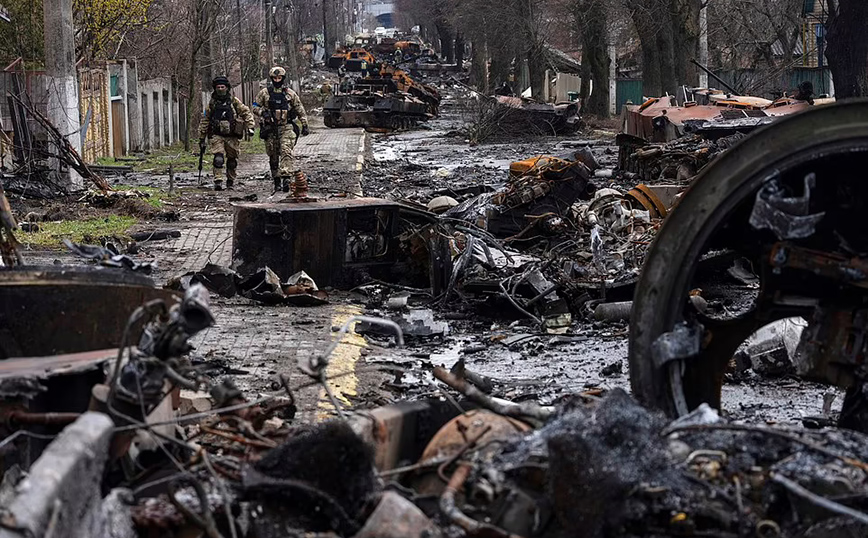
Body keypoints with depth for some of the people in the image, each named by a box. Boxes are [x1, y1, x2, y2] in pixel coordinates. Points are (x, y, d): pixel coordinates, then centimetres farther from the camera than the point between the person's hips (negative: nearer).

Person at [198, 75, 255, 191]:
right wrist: (201, 138, 12)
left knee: (232, 161, 9)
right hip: (217, 136, -1)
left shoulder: (234, 101, 2)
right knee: (218, 158, -18)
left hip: (232, 137, 1)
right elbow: (204, 122, 12)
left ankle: (230, 182, 25)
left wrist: (250, 126, -8)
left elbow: (246, 113, 6)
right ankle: (218, 182, -22)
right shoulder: (211, 103, 6)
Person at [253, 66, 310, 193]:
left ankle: (286, 178, -29)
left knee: (286, 151, -19)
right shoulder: (264, 93, 5)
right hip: (270, 129, 1)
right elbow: (255, 107, 8)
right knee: (273, 156, 6)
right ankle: (276, 180, 16)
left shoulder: (290, 93, 7)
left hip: (286, 128, -1)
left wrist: (305, 125, 9)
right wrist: (263, 112, -13)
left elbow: (300, 110, 13)